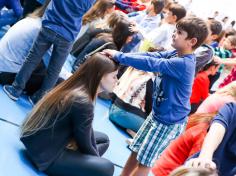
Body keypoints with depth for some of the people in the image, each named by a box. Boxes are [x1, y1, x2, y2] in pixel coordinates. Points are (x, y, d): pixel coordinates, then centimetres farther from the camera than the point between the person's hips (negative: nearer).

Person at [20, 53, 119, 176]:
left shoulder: (75, 87, 1)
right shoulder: (82, 102, -27)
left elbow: (87, 131, 8)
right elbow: (84, 144, -14)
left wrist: (95, 154, 2)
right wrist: (97, 157, 3)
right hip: (45, 153, -10)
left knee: (103, 139, 20)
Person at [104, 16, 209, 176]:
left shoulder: (183, 64, -28)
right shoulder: (176, 54, -1)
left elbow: (151, 63, -31)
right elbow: (152, 55, -4)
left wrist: (119, 56, -24)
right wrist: (120, 56, -14)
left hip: (169, 121, -8)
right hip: (157, 113, 9)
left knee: (145, 161, 5)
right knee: (136, 150, 19)